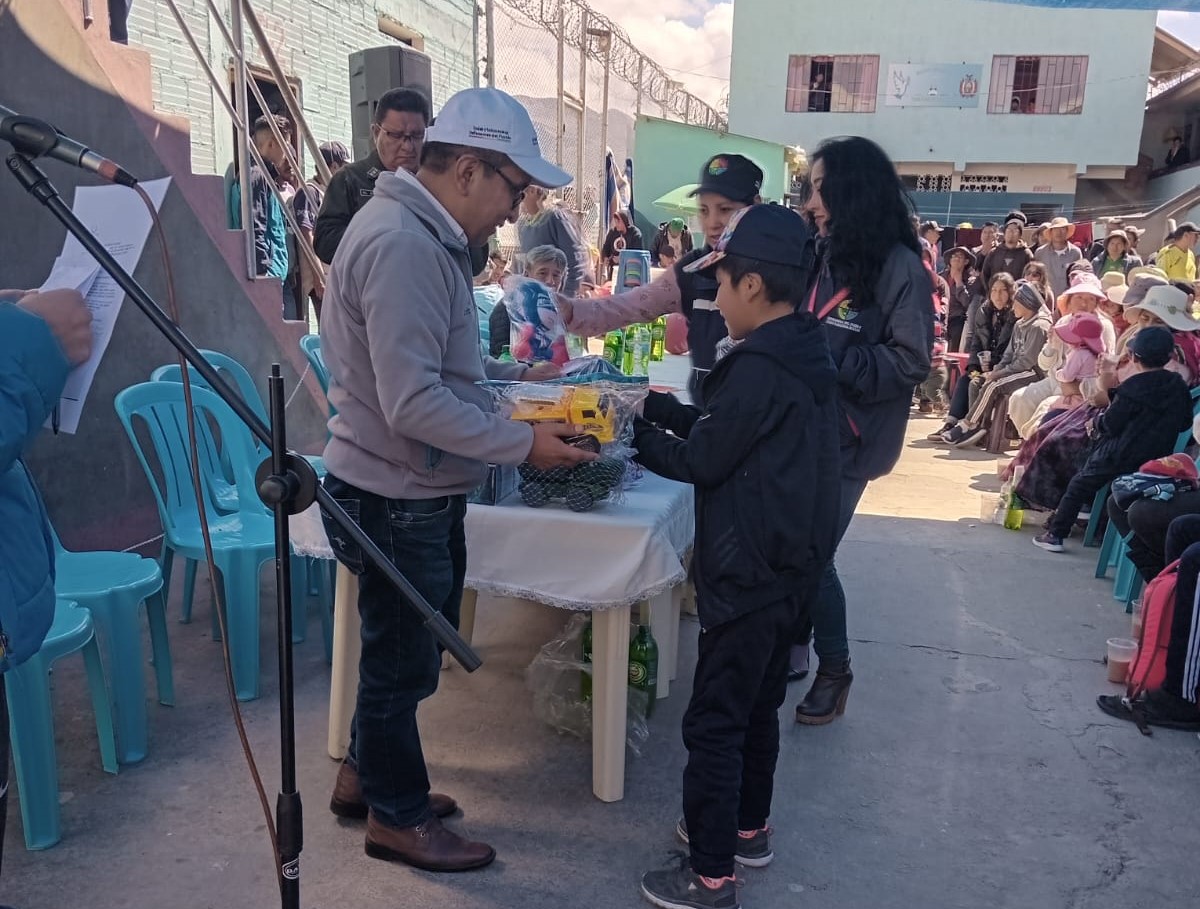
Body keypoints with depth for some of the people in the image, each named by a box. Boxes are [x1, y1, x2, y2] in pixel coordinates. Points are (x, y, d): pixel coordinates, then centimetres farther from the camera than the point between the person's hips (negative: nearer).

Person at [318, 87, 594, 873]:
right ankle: (398, 816, 30)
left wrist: (517, 374, 10)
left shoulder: (424, 234, 9)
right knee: (404, 660, 8)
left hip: (421, 493, 10)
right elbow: (414, 403, -29)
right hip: (395, 500, -10)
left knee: (412, 650, 23)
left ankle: (367, 776, 43)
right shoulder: (402, 245, -25)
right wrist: (523, 444, -24)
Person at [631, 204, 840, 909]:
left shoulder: (759, 366, -22)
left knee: (714, 723, 0)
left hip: (751, 572, -10)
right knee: (758, 707, 22)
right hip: (790, 562, 10)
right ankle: (748, 829, 38)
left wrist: (634, 437, -2)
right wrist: (659, 408, 9)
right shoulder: (805, 352, 8)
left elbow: (701, 461, -16)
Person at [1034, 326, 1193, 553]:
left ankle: (1055, 534, 9)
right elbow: (1185, 423, 11)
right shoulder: (1179, 387, 1)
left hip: (1121, 456, -6)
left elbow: (1110, 424, -14)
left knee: (1079, 485, 8)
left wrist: (1098, 421, 6)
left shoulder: (1133, 388, -17)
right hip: (1159, 457, 6)